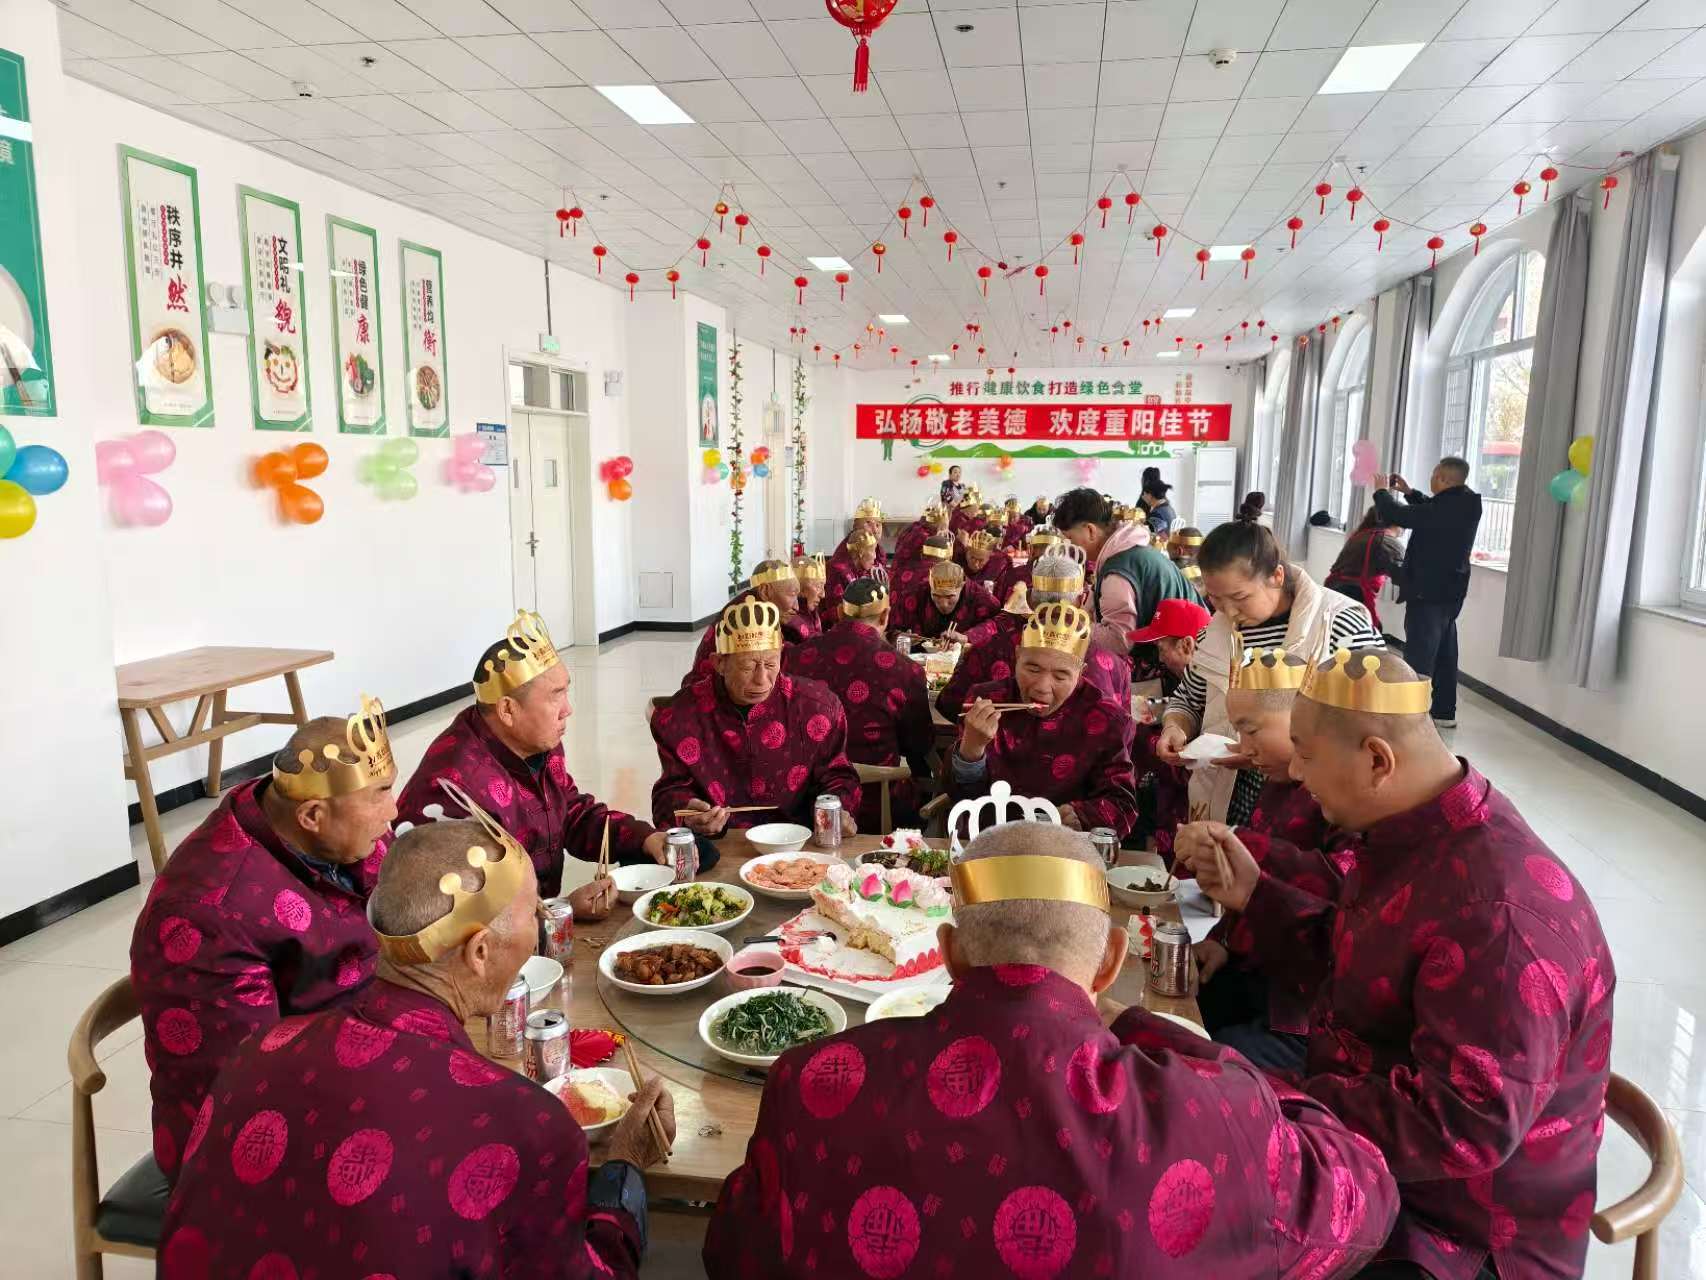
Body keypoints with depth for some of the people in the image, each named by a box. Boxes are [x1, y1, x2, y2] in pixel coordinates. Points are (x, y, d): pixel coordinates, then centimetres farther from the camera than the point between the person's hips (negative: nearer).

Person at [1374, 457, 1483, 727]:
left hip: (1428, 593, -9)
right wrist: (1408, 492, 19)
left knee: (1419, 655, -5)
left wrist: (1382, 491, -2)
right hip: (1451, 591, 9)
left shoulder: (1446, 508, -25)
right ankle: (1445, 711, 26)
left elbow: (1396, 515, -20)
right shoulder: (1464, 504, 3)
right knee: (1445, 654, 17)